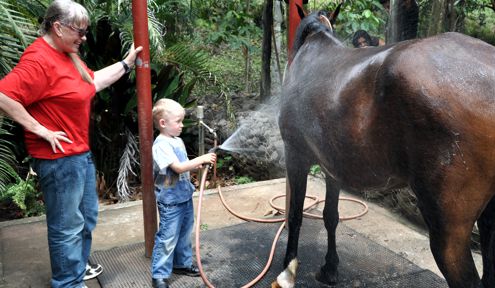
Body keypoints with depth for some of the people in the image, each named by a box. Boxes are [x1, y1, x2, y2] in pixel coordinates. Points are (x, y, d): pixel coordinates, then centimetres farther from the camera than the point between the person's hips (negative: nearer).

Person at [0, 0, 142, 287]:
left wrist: (127, 62, 20)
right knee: (67, 225, 3)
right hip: (59, 158, -10)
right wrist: (40, 130, -23)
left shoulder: (68, 54, 10)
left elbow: (94, 81, 22)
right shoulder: (39, 60, -21)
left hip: (81, 153, 10)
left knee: (88, 216, 22)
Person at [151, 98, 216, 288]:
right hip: (170, 200, -9)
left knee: (184, 234, 20)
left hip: (184, 196, 9)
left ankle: (182, 264, 37)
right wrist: (201, 159, -26)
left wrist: (197, 166, 1)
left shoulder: (178, 141, 9)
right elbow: (178, 167, -27)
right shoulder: (161, 145, -20)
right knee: (167, 238, -1)